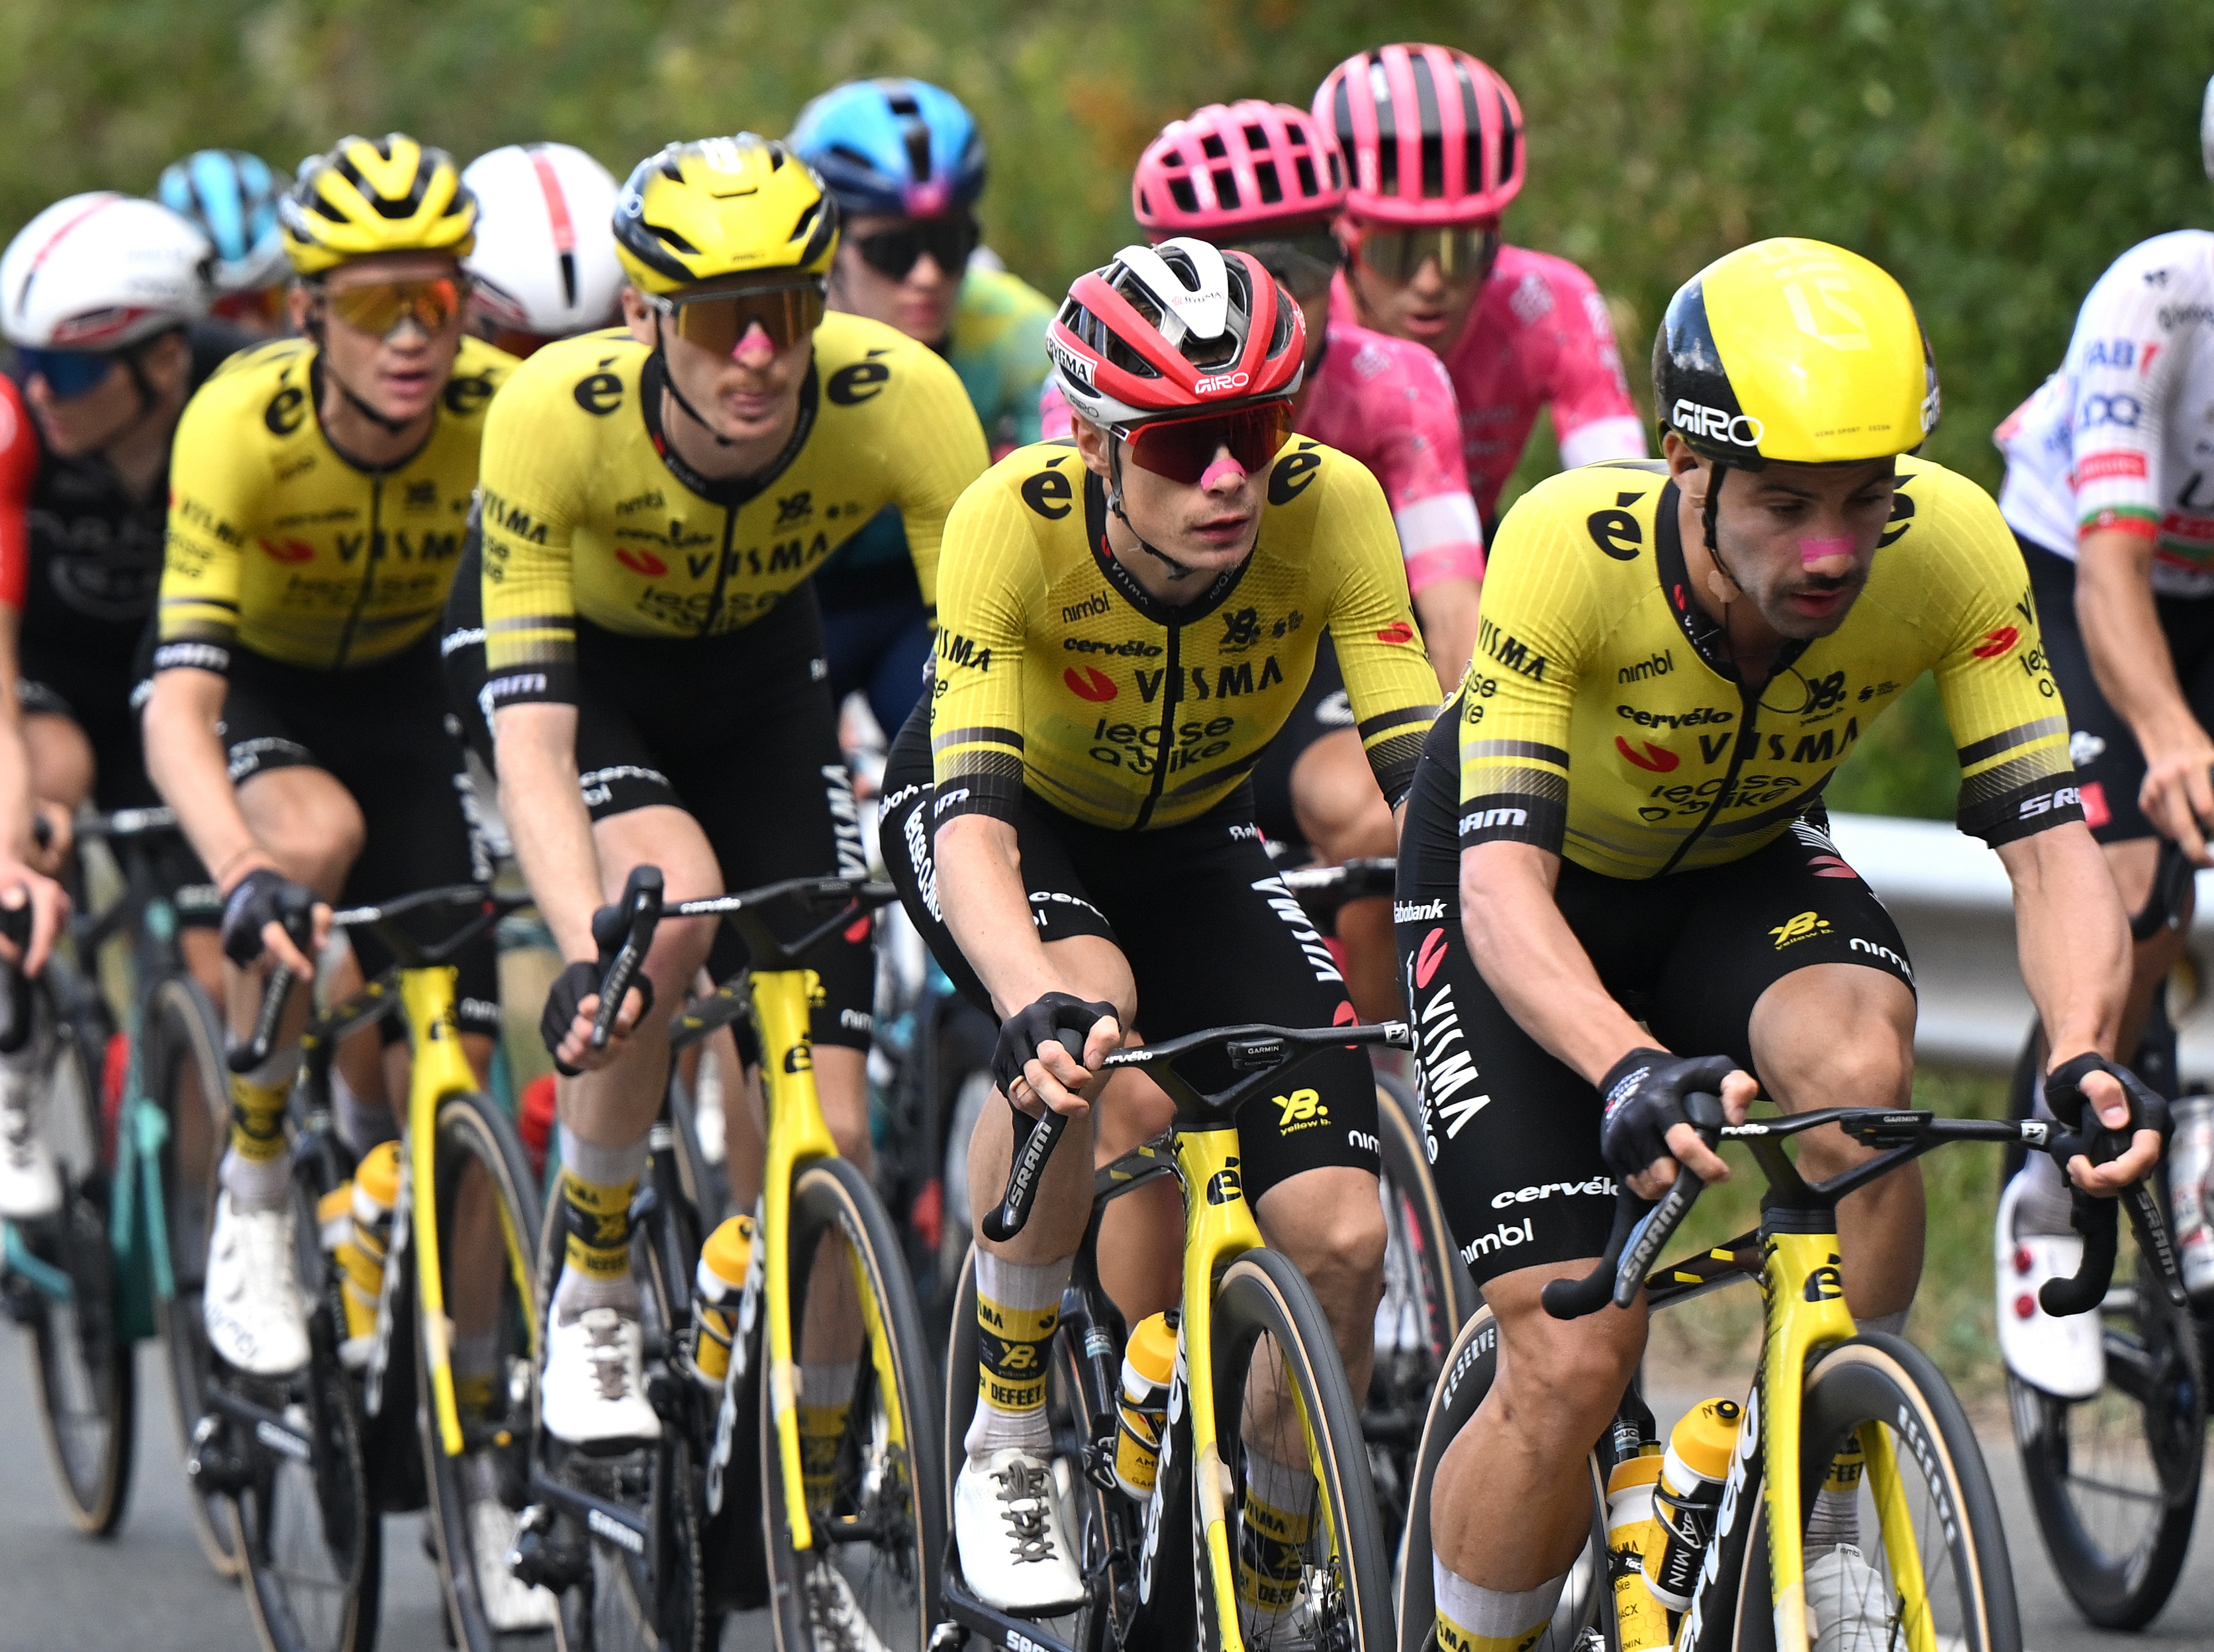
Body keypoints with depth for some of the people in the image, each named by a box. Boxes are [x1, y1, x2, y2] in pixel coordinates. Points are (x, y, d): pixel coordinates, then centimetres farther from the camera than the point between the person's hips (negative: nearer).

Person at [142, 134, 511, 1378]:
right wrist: (246, 878, -56)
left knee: (451, 1060, -12)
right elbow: (178, 704, -40)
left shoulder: (503, 411, -27)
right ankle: (254, 1199, -18)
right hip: (253, 687, -2)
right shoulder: (242, 424, -33)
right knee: (317, 834, -37)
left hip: (401, 687, 2)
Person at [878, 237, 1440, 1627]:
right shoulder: (1014, 522, -35)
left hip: (1192, 840, 3)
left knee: (1342, 1237, -15)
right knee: (1088, 1013, -38)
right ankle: (1007, 1445, -18)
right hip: (1016, 810, -3)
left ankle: (1260, 1606, 8)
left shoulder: (1330, 507, -29)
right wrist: (1038, 1007, -61)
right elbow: (974, 822, -42)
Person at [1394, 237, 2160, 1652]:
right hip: (1533, 896, -2)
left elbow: (2051, 844, -29)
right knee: (1574, 1367, -16)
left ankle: (1844, 1533, -15)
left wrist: (2086, 1056, -49)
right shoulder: (1569, 546, -35)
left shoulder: (1952, 546, -28)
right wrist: (1630, 1073, -59)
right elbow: (1505, 883, -40)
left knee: (1859, 1066, -33)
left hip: (1745, 873, 2)